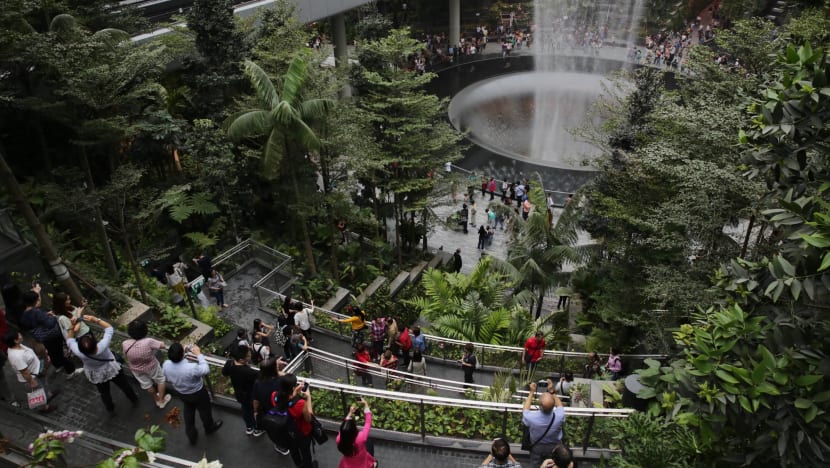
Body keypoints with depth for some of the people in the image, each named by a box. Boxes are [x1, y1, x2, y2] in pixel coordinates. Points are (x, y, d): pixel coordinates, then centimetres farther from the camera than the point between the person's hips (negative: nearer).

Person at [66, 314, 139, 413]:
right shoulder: (102, 347, -43)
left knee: (104, 393, 29)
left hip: (96, 376, 2)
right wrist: (96, 320, -33)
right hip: (112, 370, -1)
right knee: (125, 386, 26)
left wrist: (72, 330, -29)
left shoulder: (79, 353, -39)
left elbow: (69, 341, -16)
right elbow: (109, 328, -27)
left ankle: (110, 409, 54)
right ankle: (134, 401, 49)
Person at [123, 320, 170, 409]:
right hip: (152, 366, -3)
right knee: (161, 380, 26)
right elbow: (162, 345, -18)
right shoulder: (149, 342, -36)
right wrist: (165, 347, 6)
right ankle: (162, 401, 41)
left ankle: (157, 400, 51)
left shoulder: (125, 344, -26)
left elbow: (126, 357, -8)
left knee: (147, 384, 28)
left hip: (136, 369, 3)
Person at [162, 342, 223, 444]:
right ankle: (209, 427, 54)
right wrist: (199, 354, -21)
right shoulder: (191, 368, -43)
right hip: (198, 393, -4)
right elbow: (206, 370, -24)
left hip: (181, 393, 5)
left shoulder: (166, 365, -26)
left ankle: (191, 436, 49)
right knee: (204, 410, 26)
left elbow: (168, 378, -4)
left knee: (188, 412, 30)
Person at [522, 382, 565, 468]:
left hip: (537, 447, -1)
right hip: (554, 447, 1)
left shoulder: (531, 417, -36)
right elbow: (560, 406, -7)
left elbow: (525, 409, -10)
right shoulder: (559, 416, -34)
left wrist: (531, 392, -7)